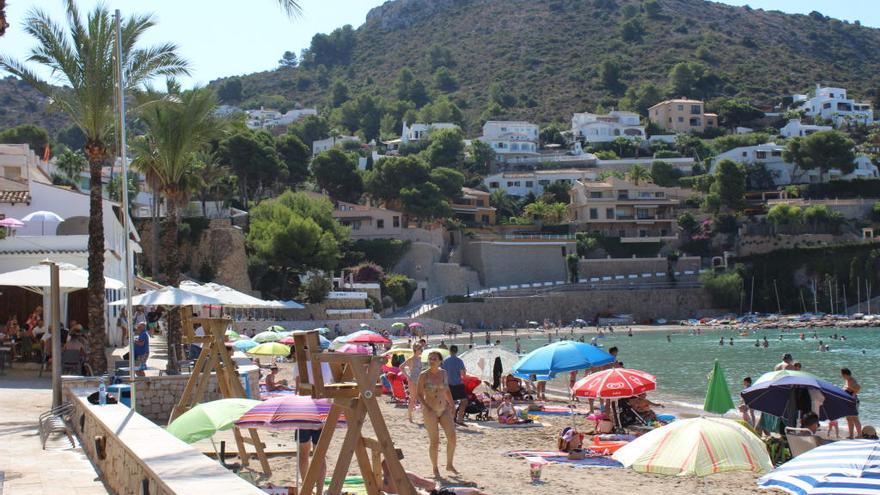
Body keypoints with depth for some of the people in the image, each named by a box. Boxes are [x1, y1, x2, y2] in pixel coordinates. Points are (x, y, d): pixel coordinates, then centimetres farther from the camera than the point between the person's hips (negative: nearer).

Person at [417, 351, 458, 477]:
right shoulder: (424, 375, -7)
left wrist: (452, 404, 11)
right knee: (434, 442, -3)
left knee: (452, 437, -5)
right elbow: (418, 394, -5)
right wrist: (426, 406, -19)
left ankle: (449, 465, 13)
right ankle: (435, 469, 13)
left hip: (444, 410, 4)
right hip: (430, 411, -4)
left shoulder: (444, 373, 6)